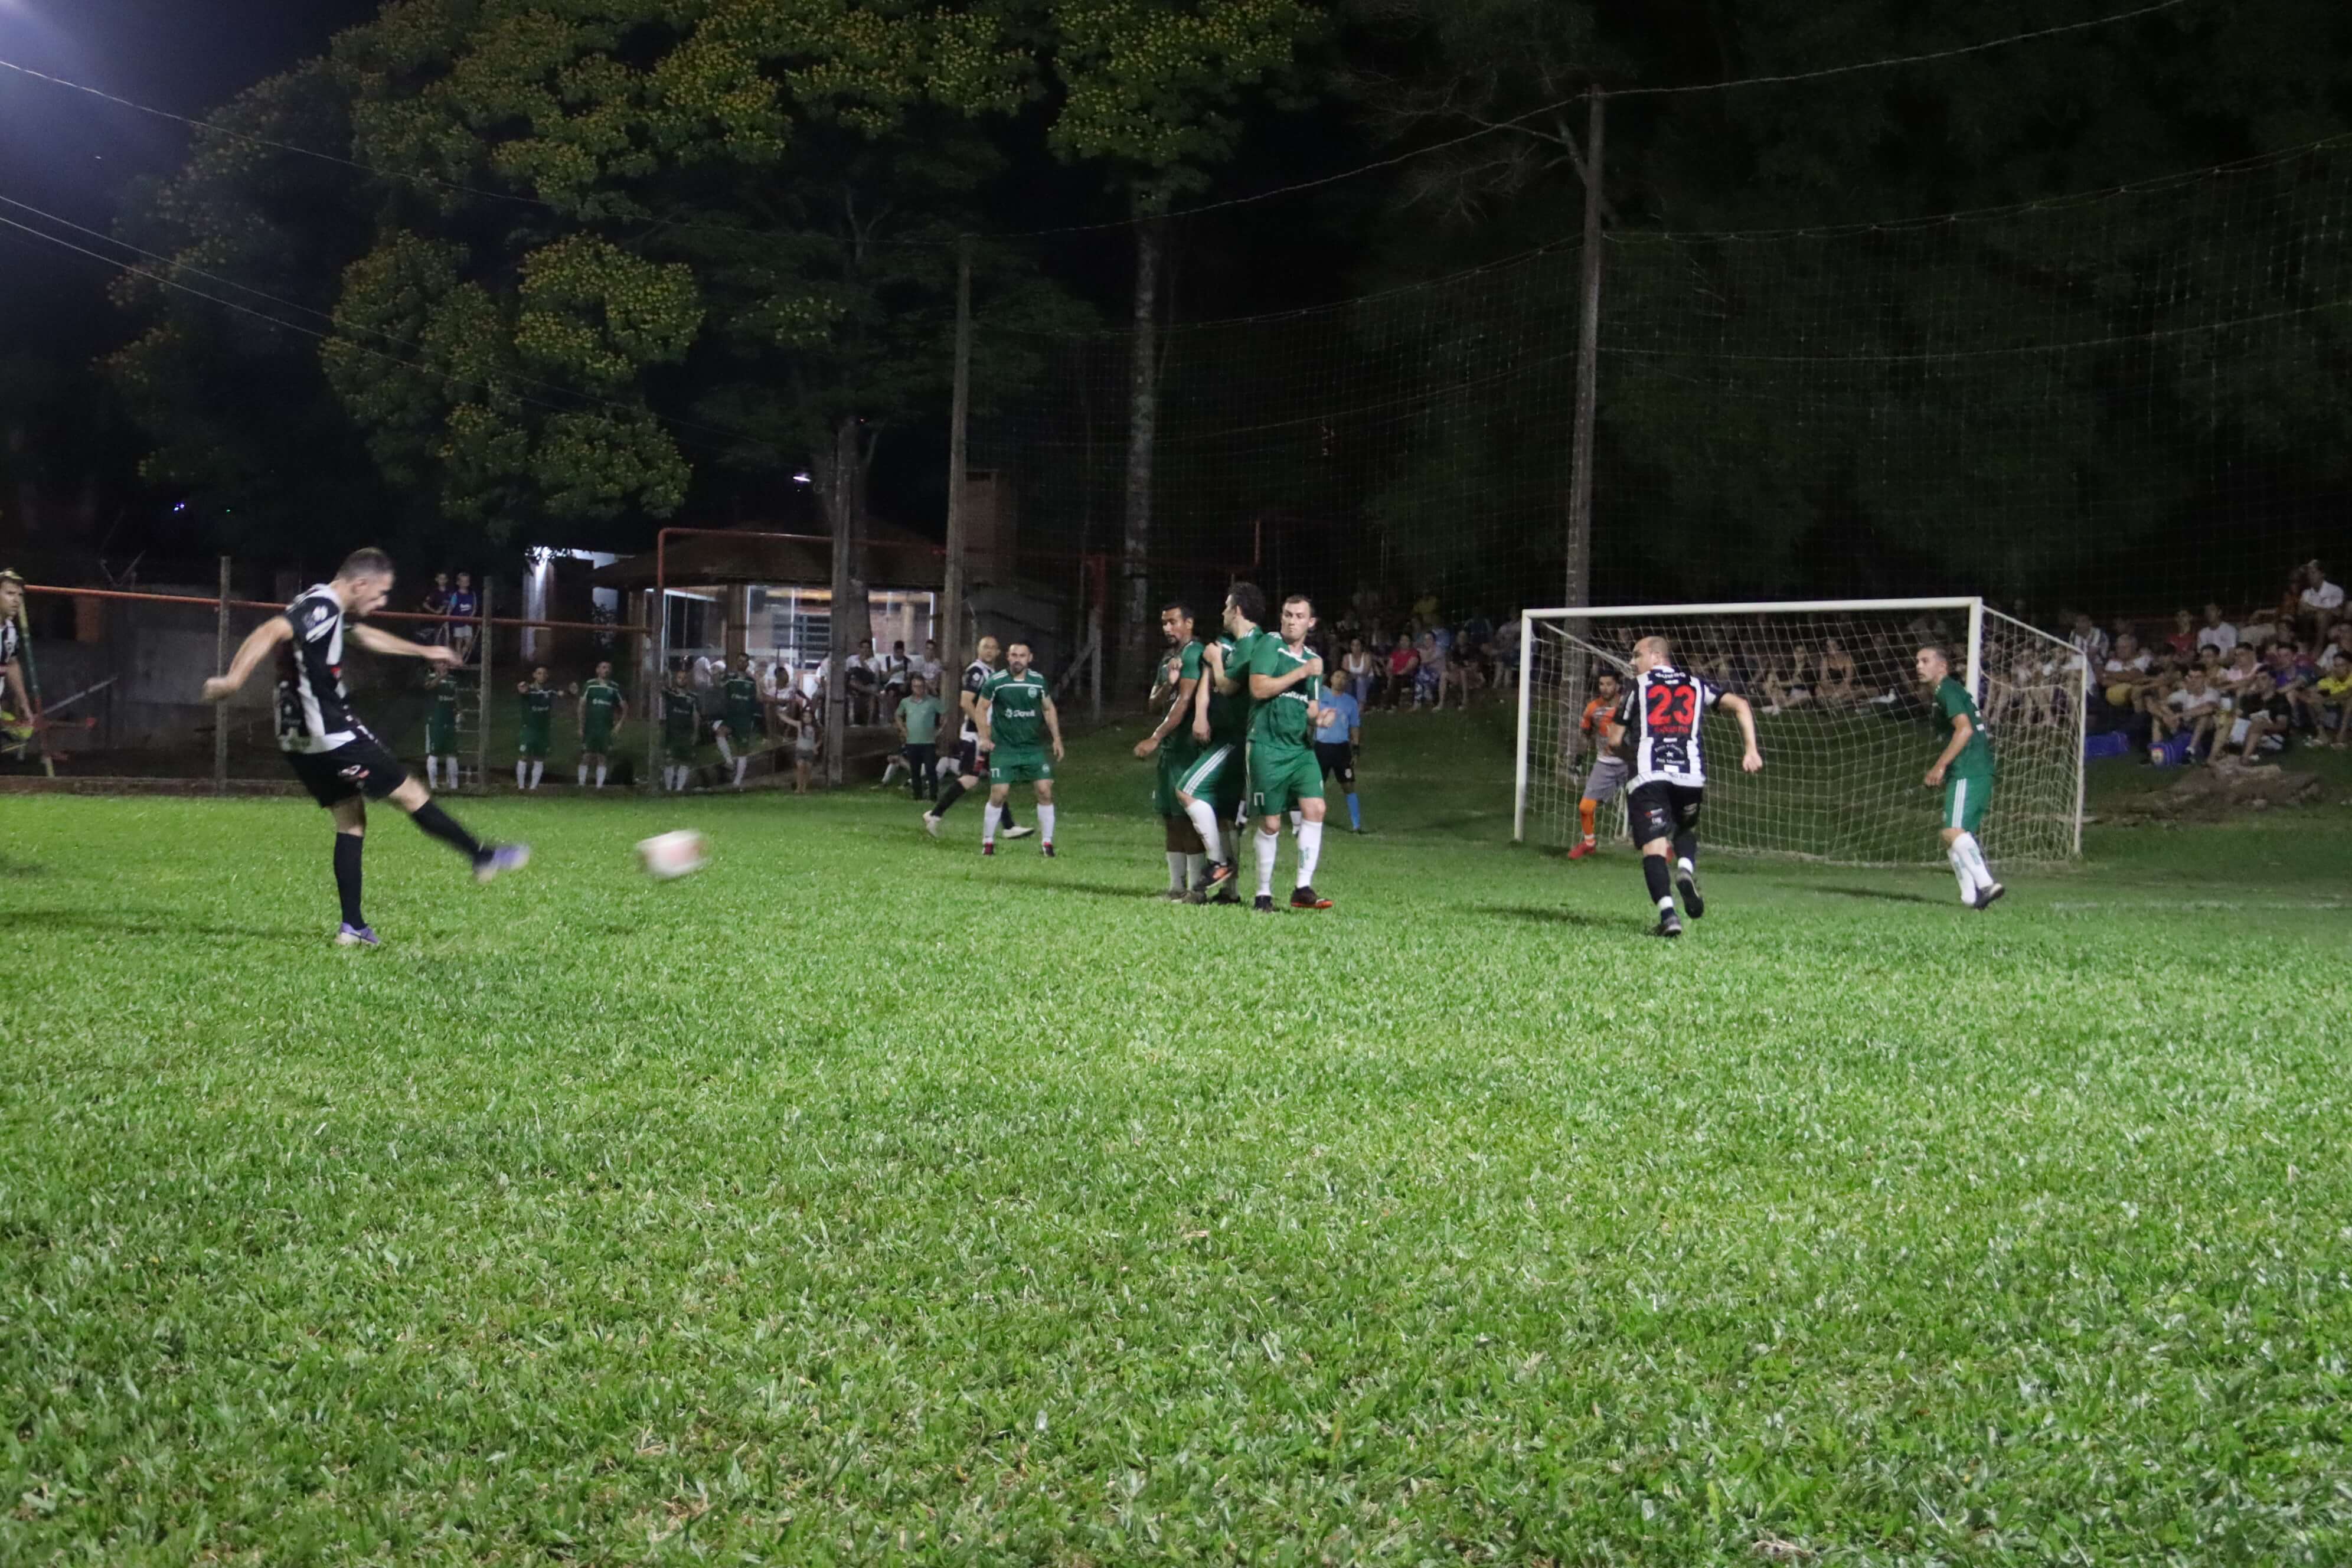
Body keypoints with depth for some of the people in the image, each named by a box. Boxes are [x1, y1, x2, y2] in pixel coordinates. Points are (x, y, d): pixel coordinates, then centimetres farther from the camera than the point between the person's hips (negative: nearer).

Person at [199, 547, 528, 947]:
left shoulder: (333, 610, 16)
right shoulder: (321, 608, -16)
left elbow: (366, 635, 35)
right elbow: (271, 632, -32)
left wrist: (424, 651, 44)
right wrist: (233, 681, -42)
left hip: (302, 741, 10)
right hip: (330, 735, -10)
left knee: (350, 821, 12)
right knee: (410, 793, 3)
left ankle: (353, 927, 8)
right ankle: (482, 856, 15)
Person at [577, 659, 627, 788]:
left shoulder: (615, 687, 5)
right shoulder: (590, 685, 0)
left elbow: (625, 707, 10)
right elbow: (582, 706, 2)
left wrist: (620, 724, -3)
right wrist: (581, 727, -3)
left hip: (606, 729, 2)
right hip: (590, 728, -2)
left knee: (603, 758, 1)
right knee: (586, 756, -4)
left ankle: (599, 785, 4)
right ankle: (582, 784, 0)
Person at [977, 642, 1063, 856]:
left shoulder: (1039, 681, 1)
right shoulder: (996, 681, -7)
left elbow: (1049, 710, 12)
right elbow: (982, 708, 2)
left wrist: (1057, 739, 7)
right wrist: (984, 737, -9)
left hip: (1034, 747, 3)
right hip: (1004, 748, -2)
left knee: (1045, 790, -7)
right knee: (998, 794, -9)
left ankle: (1046, 843, 4)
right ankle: (988, 842, 8)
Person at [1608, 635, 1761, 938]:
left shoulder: (1637, 686, 14)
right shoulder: (1695, 686, 22)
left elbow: (1615, 740, 13)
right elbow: (1740, 705, 12)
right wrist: (1751, 750, 9)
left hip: (1647, 775, -3)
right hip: (1691, 773, 3)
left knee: (1654, 846, -5)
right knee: (1686, 830, 27)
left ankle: (1667, 913, -24)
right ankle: (1686, 869, -5)